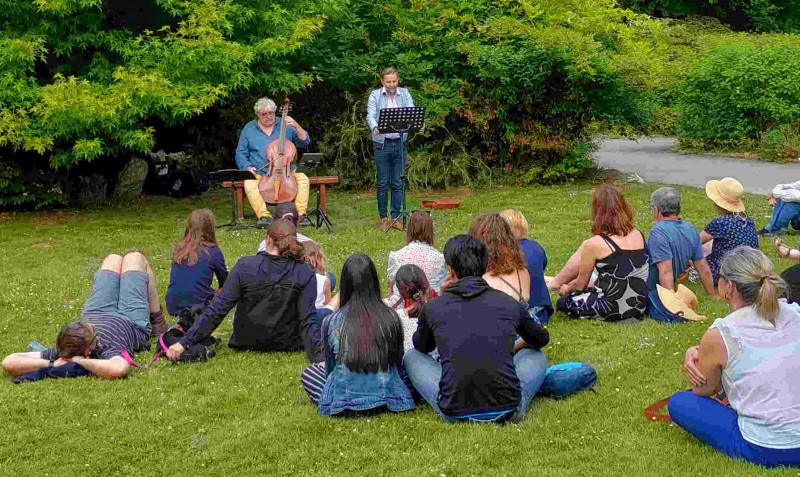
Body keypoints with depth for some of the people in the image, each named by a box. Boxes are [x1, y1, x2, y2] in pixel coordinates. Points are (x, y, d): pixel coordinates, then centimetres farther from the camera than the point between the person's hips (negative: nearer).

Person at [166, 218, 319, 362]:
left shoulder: (245, 266, -14)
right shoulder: (305, 274, -14)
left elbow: (217, 309, -16)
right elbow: (308, 320, -21)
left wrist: (184, 342, -15)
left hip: (246, 343, 2)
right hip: (288, 345, -2)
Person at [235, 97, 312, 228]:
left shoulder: (285, 125, 8)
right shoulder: (249, 129, 9)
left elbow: (305, 142, 1)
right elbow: (240, 153, 10)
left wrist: (296, 126, -16)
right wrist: (247, 167, -9)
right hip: (259, 173, -1)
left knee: (303, 179, -26)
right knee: (249, 183, -32)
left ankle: (301, 213, -25)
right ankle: (264, 215, -37)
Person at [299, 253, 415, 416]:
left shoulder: (331, 322, -10)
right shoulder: (391, 319, -7)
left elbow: (330, 368, 4)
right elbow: (398, 365, 5)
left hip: (343, 404, 0)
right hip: (388, 401, 0)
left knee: (309, 372, 26)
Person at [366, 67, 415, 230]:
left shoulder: (404, 94, 8)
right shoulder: (375, 95, 1)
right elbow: (370, 115, -10)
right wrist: (375, 128, -32)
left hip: (400, 143, 2)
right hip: (382, 144, -2)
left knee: (398, 183, 5)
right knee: (383, 183, 2)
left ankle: (395, 217, 12)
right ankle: (383, 218, 11)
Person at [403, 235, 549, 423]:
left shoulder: (433, 308, 3)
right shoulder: (509, 304, 7)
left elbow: (423, 347, 27)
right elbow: (542, 339, 29)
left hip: (454, 412, -1)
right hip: (507, 411, 1)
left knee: (411, 356, 25)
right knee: (536, 356, 29)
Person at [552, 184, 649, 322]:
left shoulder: (594, 244, -17)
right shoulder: (638, 236, 0)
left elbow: (580, 284, -1)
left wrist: (566, 289, 23)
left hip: (615, 310, -6)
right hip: (641, 308, 6)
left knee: (563, 301, 17)